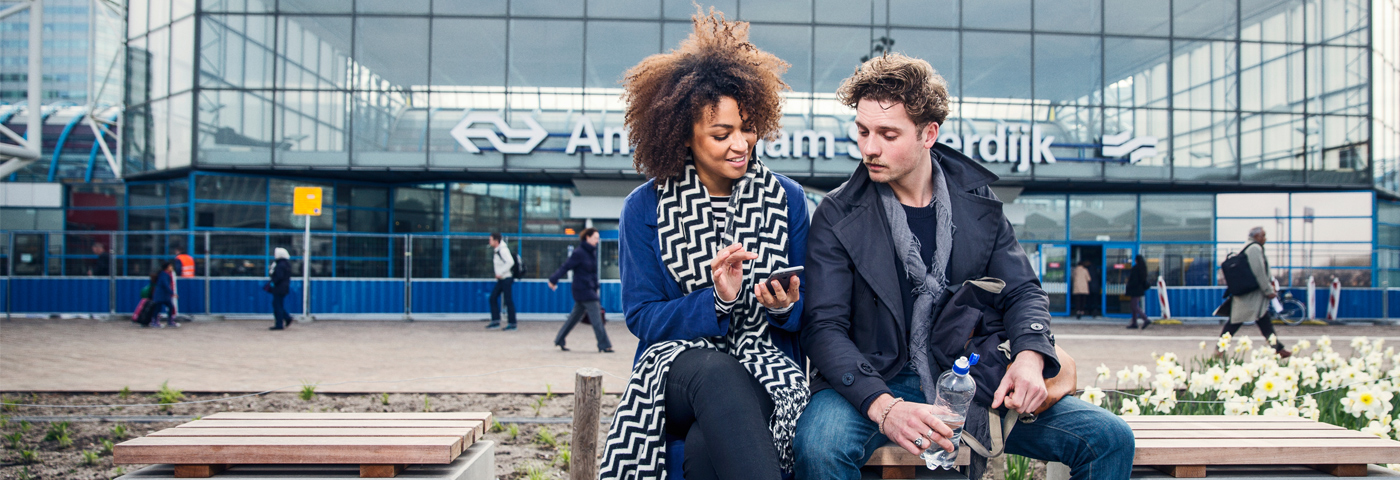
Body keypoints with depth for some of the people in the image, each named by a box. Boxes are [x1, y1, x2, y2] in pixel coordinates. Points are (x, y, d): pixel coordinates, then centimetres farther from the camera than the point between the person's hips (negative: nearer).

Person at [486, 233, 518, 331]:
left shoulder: (503, 250, -15)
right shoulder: (496, 250, 13)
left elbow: (510, 262, -26)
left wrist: (501, 273, -23)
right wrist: (499, 275, 13)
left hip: (506, 278, -10)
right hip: (501, 279, 10)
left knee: (508, 301, -6)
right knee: (493, 298, 8)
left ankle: (512, 323, -1)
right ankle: (495, 321, 12)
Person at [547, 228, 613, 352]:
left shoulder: (592, 252, 12)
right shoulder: (579, 252, -14)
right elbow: (566, 266, -15)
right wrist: (554, 280, -14)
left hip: (590, 289, 9)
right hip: (583, 289, -9)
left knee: (576, 315, 15)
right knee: (596, 317, -8)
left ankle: (559, 340, 23)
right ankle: (604, 345, -5)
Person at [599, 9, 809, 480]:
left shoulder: (787, 199, 8)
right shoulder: (645, 208, 3)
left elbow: (809, 313, 12)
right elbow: (642, 317, 0)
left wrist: (785, 306, -13)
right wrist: (717, 300, -17)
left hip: (765, 371, 0)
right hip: (676, 365, 0)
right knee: (716, 371, -39)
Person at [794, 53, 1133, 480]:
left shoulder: (977, 201, 7)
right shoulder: (838, 217, -4)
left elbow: (1022, 292, 9)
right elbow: (825, 328, -11)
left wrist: (1029, 356, -14)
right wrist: (884, 408, -28)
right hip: (876, 380, -3)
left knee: (1110, 438, -9)